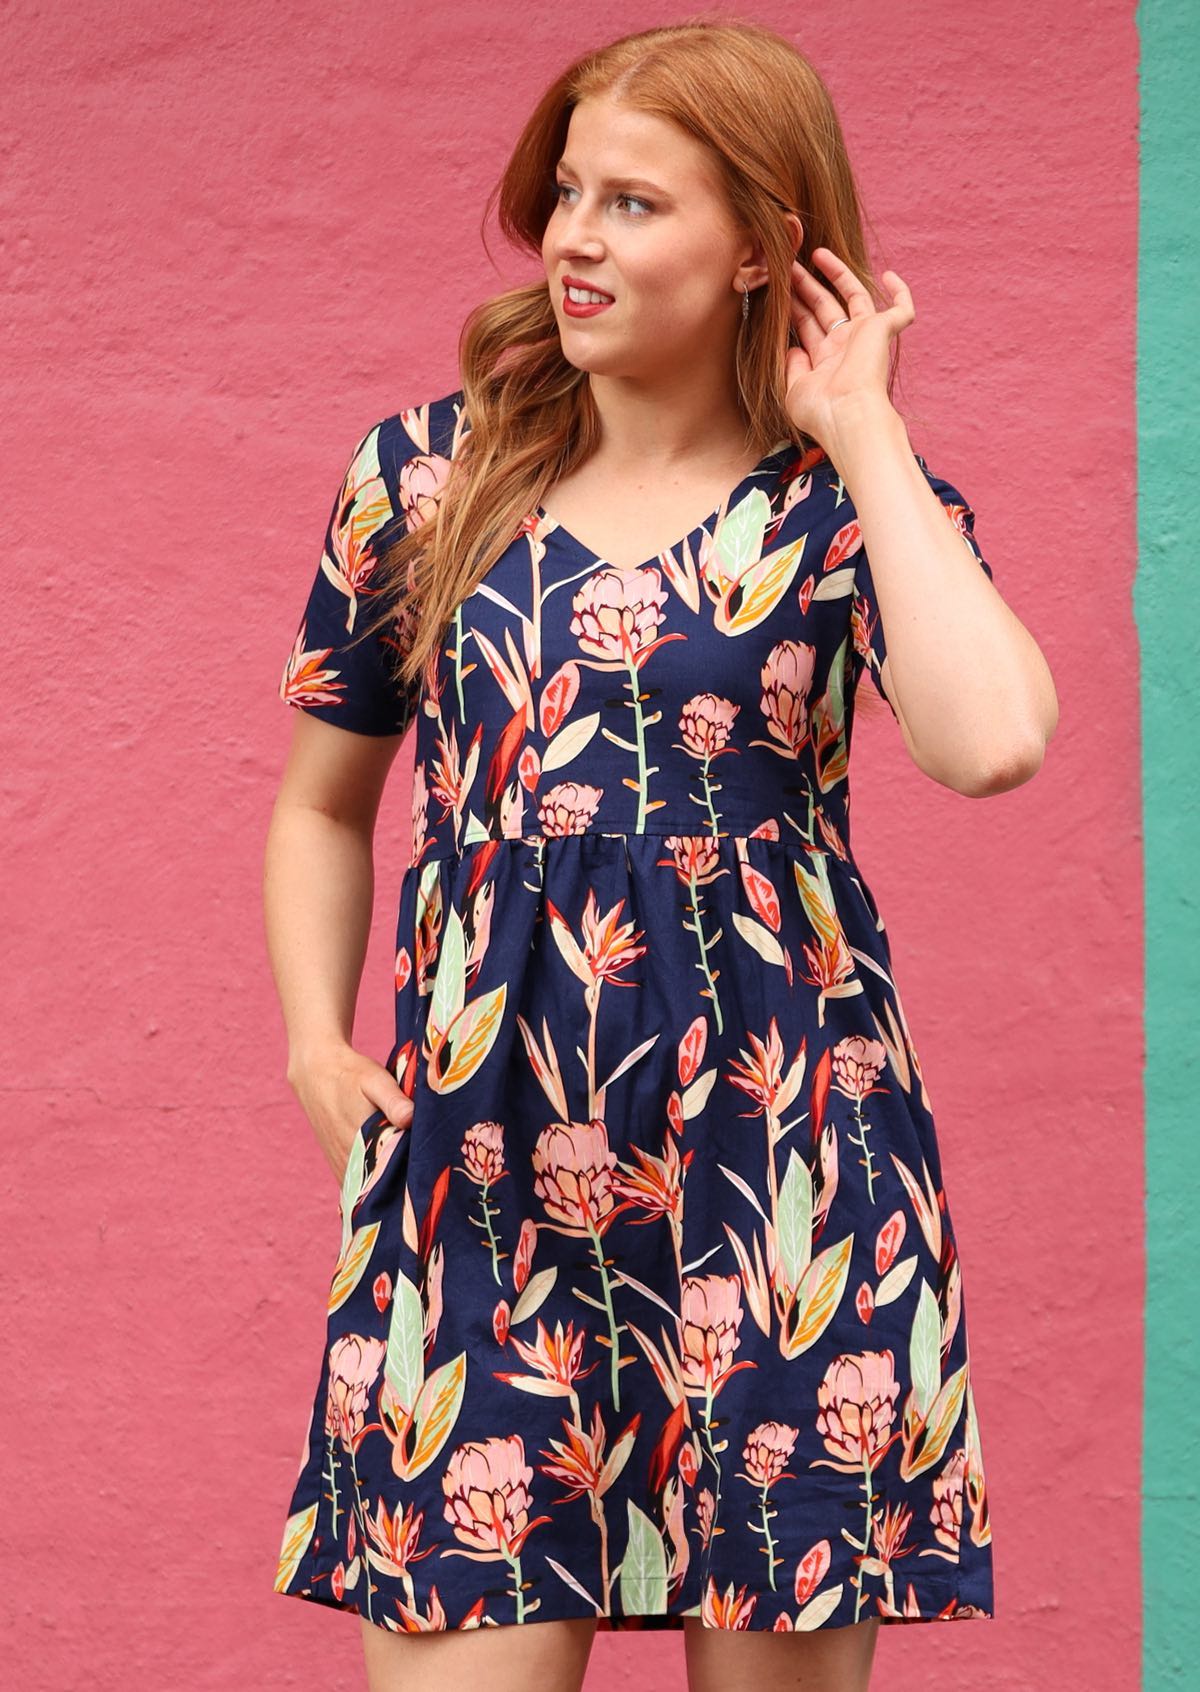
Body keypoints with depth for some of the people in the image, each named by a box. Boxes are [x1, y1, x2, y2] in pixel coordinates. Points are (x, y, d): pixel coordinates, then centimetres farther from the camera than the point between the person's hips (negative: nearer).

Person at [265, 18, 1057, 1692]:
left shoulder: (844, 500, 0)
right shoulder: (429, 471, 6)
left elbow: (990, 737, -23)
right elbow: (322, 803, 17)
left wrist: (863, 432, -11)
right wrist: (318, 1049, 1)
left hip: (782, 1173, -1)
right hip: (480, 1168, 1)